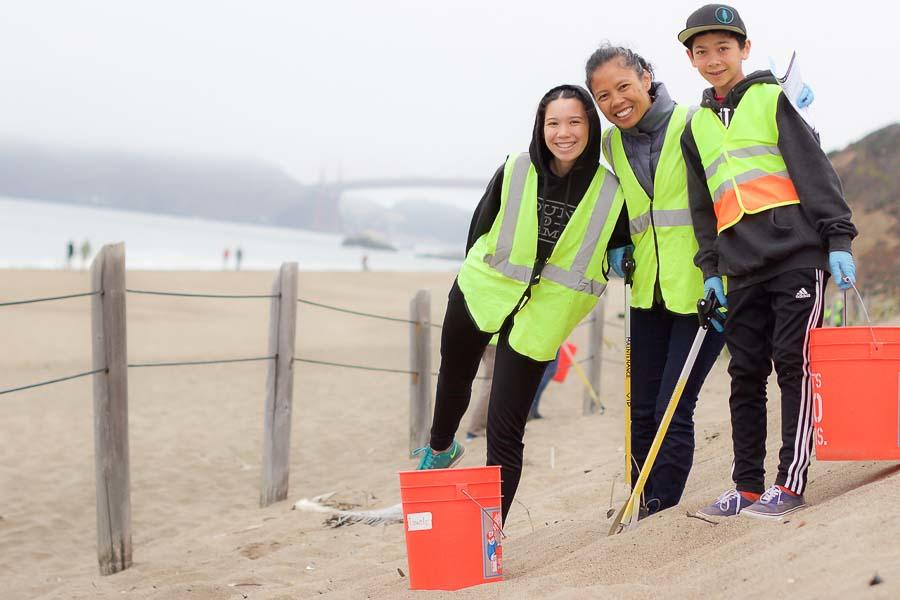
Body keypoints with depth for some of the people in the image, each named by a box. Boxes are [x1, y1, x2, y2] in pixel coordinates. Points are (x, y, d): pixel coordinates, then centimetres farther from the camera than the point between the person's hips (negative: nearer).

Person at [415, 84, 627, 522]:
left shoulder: (610, 191, -12)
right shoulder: (514, 172, -14)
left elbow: (616, 245, 9)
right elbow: (481, 224, 2)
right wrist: (482, 273, 8)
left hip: (539, 318, -2)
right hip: (479, 296, 2)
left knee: (505, 433, -8)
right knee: (454, 378, 29)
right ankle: (440, 448, 60)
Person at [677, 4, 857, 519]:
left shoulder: (772, 99, 4)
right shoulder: (697, 126, 18)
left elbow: (815, 168, -2)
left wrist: (838, 239, -10)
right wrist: (711, 268, 14)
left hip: (796, 254, -5)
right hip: (741, 268, 5)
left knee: (794, 365, -7)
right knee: (746, 374, 5)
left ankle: (791, 483, -4)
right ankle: (749, 486, 12)